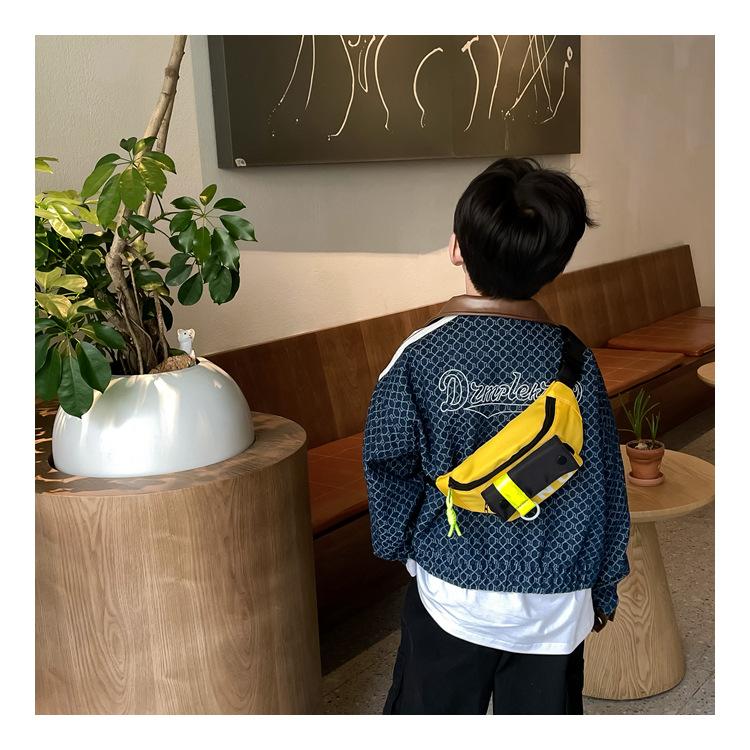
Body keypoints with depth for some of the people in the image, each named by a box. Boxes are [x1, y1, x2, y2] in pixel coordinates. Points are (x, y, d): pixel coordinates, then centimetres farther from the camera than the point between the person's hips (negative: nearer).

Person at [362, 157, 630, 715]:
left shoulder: (421, 355, -15)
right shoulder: (575, 362, -9)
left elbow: (389, 465, -8)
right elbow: (602, 487, -3)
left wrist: (401, 544, 10)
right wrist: (603, 587, 11)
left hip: (452, 592, -1)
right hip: (555, 604, 2)